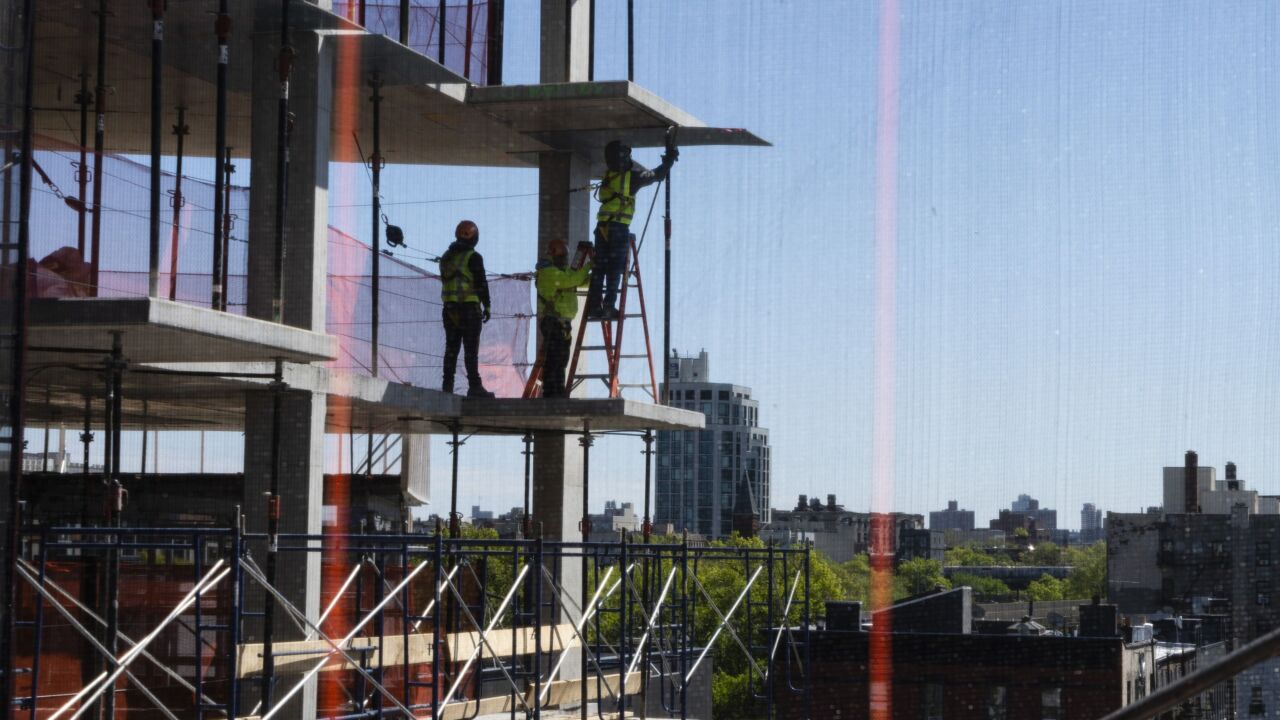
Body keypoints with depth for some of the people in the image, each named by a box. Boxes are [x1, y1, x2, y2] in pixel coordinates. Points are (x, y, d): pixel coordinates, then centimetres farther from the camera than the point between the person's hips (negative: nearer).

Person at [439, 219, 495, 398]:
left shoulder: (446, 257, 12)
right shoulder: (473, 257, -10)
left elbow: (445, 281, 16)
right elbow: (481, 283, -12)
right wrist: (487, 306, -5)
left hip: (450, 307, 6)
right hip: (469, 307, -6)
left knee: (451, 348, 9)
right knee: (471, 349, -5)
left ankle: (447, 386, 7)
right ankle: (474, 386, -7)